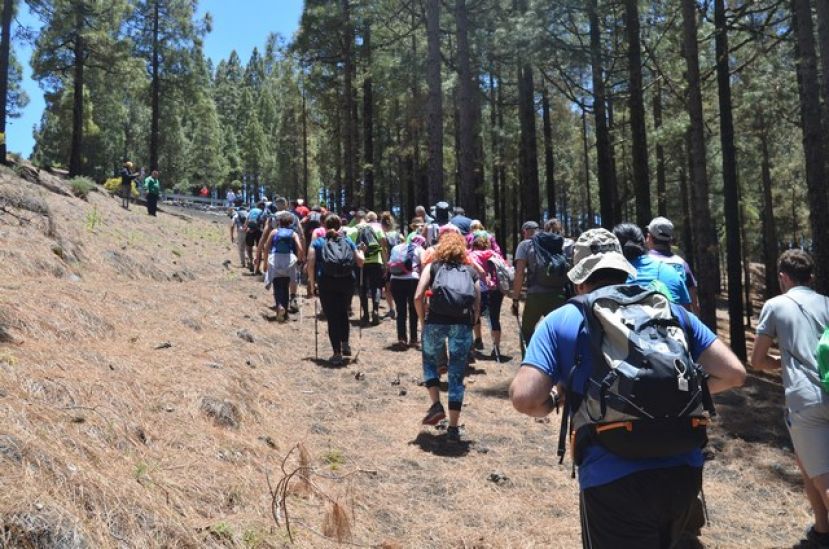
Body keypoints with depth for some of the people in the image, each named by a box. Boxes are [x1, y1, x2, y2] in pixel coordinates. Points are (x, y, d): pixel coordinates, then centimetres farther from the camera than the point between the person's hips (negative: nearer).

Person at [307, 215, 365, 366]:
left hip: (326, 282, -2)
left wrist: (312, 283, 7)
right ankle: (345, 345, 22)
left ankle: (337, 354, 4)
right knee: (343, 313, 23)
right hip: (347, 282, 2)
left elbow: (310, 265, -1)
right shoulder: (348, 241, 12)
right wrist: (361, 252, 30)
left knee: (332, 318, 4)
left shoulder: (318, 242, 9)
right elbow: (360, 262, 10)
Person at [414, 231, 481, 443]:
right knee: (457, 376, 9)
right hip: (463, 324, 1)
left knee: (430, 361, 26)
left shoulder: (433, 267, 15)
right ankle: (453, 429, 11)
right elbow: (478, 305, 11)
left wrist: (423, 321, 12)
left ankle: (436, 405, 11)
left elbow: (418, 297, 2)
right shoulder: (471, 272, 19)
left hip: (436, 321, -1)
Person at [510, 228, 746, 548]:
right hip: (684, 471, 4)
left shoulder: (561, 321, 1)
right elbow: (733, 374, 8)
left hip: (612, 480, -4)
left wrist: (552, 402, 10)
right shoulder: (671, 309, 10)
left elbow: (524, 398, -11)